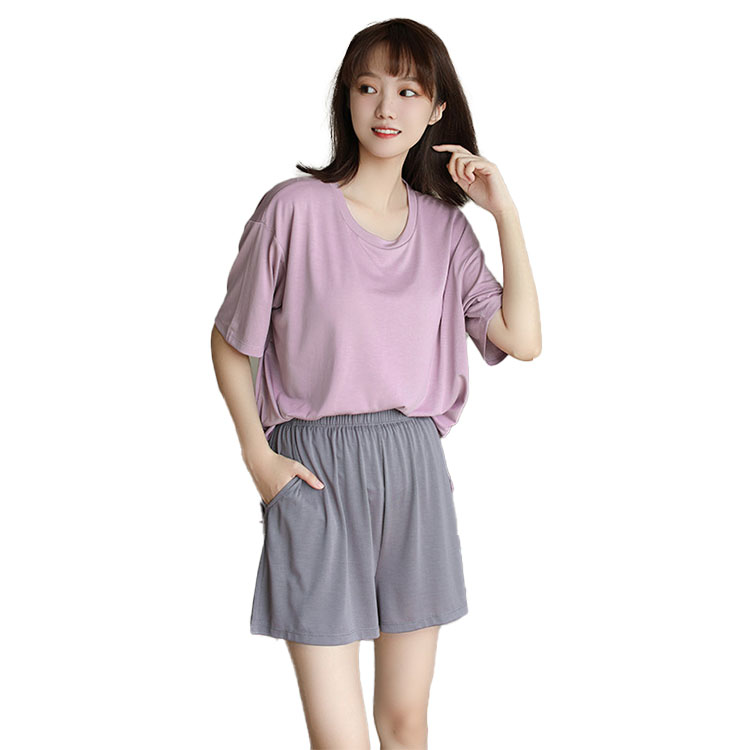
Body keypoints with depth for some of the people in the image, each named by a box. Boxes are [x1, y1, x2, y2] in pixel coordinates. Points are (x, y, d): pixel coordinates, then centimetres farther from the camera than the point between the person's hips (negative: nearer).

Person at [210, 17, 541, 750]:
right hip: (313, 469, -4)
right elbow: (229, 340, 2)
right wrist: (257, 456, -5)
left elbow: (522, 340, -4)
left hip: (413, 467, 4)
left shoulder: (445, 227, 6)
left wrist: (507, 215, -5)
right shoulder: (294, 209, -7)